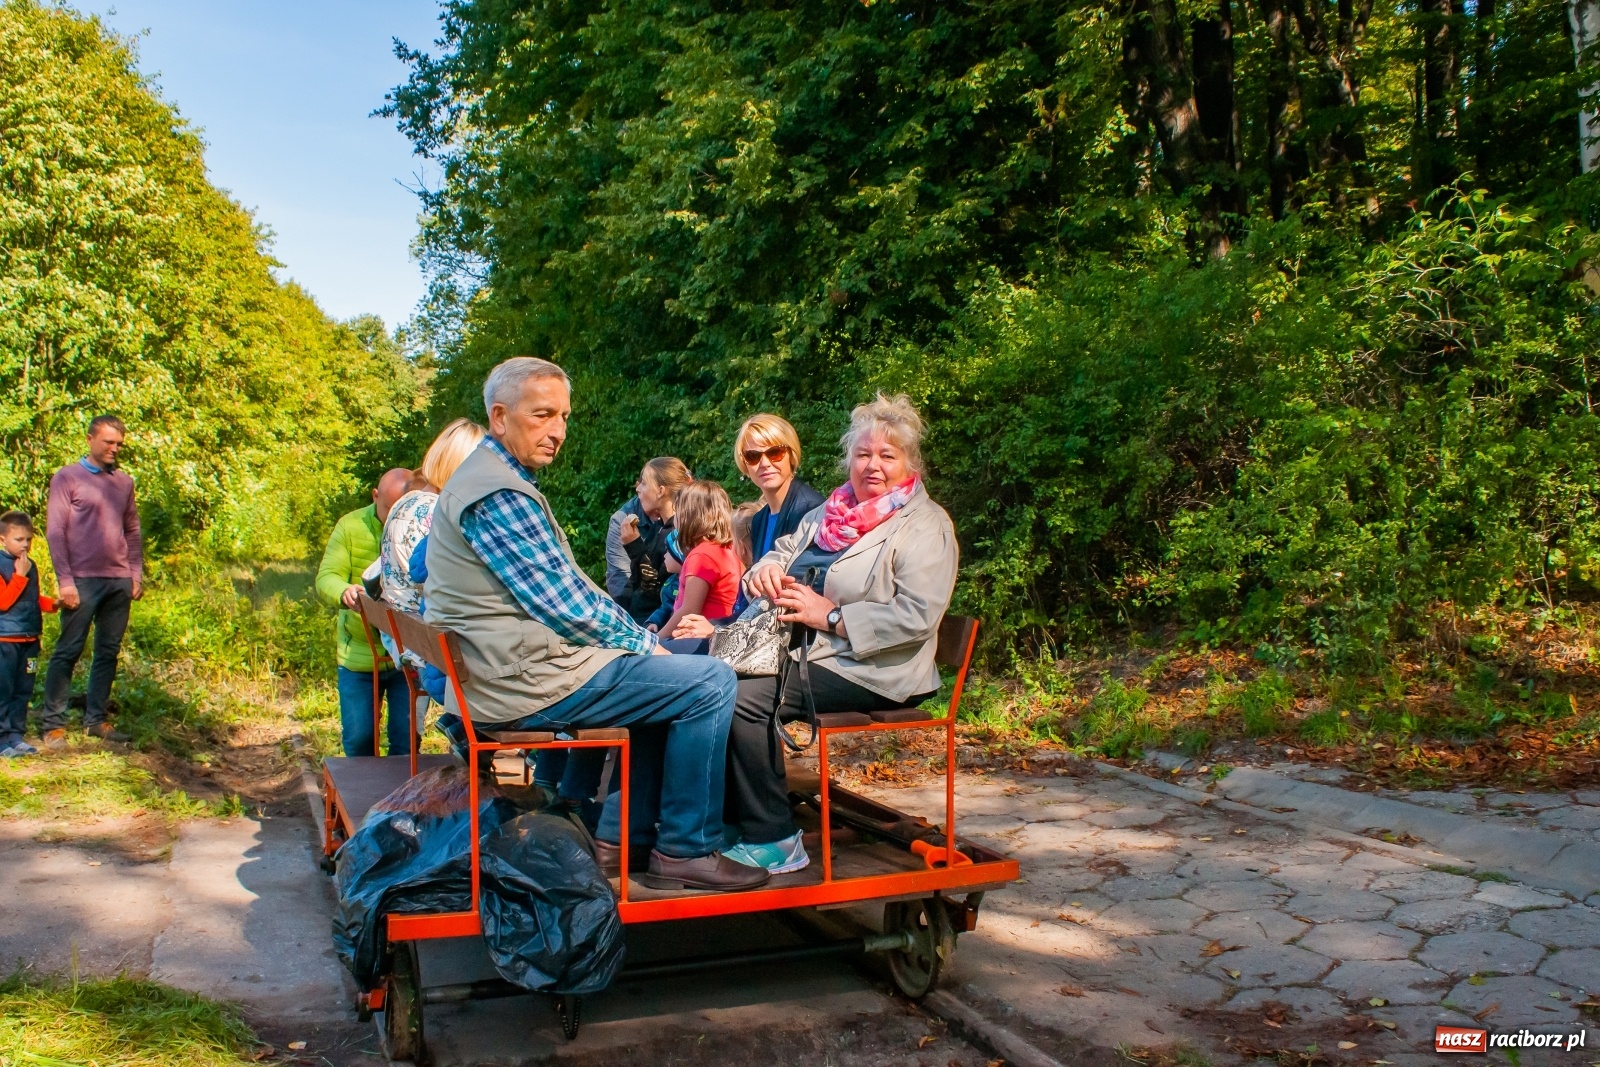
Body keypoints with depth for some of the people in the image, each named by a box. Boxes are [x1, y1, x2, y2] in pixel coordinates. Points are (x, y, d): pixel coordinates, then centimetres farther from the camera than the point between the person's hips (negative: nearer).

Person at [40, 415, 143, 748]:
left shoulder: (124, 482, 13)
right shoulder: (67, 477, 0)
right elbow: (54, 531, -5)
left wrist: (137, 573, 9)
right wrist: (65, 580, -11)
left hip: (119, 581, 5)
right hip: (82, 580, -5)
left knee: (108, 652, 7)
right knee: (68, 652, -2)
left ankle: (96, 719, 15)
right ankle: (52, 724, 3)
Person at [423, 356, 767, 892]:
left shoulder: (488, 479, 16)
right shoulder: (500, 494, -19)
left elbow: (566, 588, 18)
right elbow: (565, 604, -19)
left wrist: (637, 637, 9)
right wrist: (643, 642, -5)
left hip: (505, 667, 11)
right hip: (527, 680, -11)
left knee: (664, 676, 25)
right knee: (709, 683, -10)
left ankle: (621, 836, 21)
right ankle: (687, 852, -1)